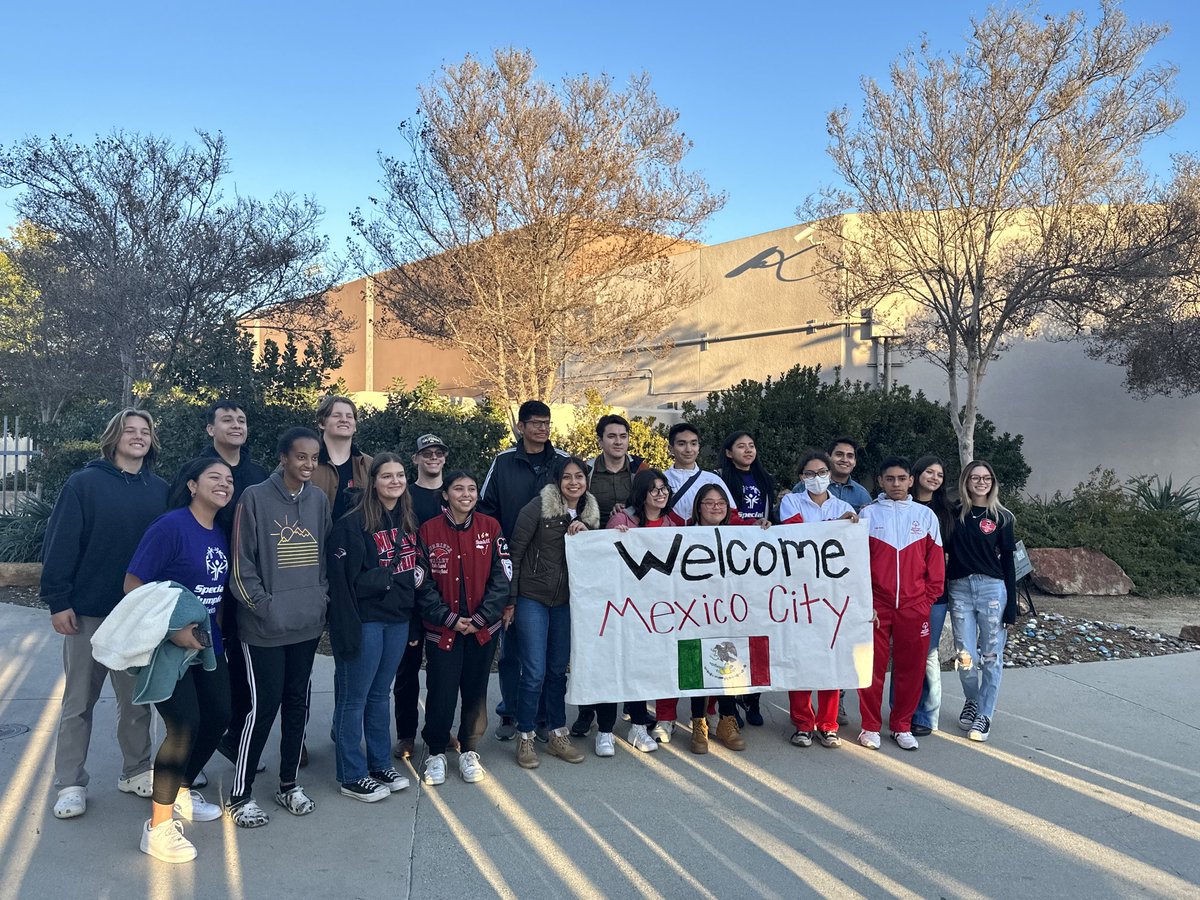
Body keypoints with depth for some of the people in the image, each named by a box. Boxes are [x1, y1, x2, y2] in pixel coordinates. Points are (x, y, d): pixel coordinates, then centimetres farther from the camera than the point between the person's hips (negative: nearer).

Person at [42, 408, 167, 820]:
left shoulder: (160, 490, 4)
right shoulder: (84, 483, -5)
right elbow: (60, 544, -8)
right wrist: (58, 601, -12)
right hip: (88, 612, -3)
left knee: (137, 699, 12)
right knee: (79, 701, 7)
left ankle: (136, 771, 25)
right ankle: (70, 783, 18)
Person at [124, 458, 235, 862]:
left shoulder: (220, 534, 7)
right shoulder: (170, 526, -17)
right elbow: (133, 584, -18)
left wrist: (217, 629, 11)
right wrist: (172, 628, -25)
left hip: (207, 644, 8)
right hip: (168, 646, -8)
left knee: (219, 715, 11)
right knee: (184, 727, -12)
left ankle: (181, 793, 35)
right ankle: (158, 826, 4)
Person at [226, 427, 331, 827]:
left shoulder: (319, 500, 5)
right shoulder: (255, 498, -9)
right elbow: (241, 563, -8)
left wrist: (321, 596, 5)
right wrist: (263, 605, -11)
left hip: (308, 622, 5)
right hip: (265, 626, -5)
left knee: (297, 703, 13)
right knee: (264, 705, -2)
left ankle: (289, 783, 27)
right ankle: (240, 794, 14)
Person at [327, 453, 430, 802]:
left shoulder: (408, 523, 11)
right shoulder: (353, 523, -13)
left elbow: (420, 569, 16)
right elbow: (345, 580, -17)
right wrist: (399, 577, -16)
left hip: (398, 620, 7)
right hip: (365, 621, -7)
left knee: (380, 693, 17)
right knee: (354, 697, 4)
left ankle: (380, 765, 28)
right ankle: (352, 777, 15)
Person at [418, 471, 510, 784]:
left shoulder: (490, 527, 0)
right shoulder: (429, 530, -5)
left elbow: (501, 576, -2)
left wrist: (481, 617, -10)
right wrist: (448, 619, -12)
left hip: (483, 627, 2)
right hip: (442, 628, -1)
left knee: (475, 690, 11)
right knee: (441, 693, 1)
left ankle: (469, 751, 29)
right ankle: (436, 753, 23)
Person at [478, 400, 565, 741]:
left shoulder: (563, 461, 5)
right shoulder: (504, 462, 3)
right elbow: (486, 508, 4)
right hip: (512, 565, 0)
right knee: (510, 642, 7)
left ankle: (543, 713, 18)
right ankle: (510, 712, 19)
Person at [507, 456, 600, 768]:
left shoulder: (590, 513, 6)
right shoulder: (539, 507, -10)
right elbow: (516, 550, -8)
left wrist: (585, 533, -9)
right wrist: (510, 597, -7)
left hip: (566, 601, 5)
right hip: (533, 598, -5)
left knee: (558, 670, 13)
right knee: (534, 673, -5)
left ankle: (558, 735, 24)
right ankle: (524, 738, 11)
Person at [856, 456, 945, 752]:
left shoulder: (925, 515, 7)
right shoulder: (868, 514, 2)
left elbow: (935, 561, 8)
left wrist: (927, 599, 2)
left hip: (914, 605, 2)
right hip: (876, 605, -1)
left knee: (911, 667, 7)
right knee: (873, 666, 1)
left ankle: (902, 726, 21)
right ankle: (870, 727, 13)